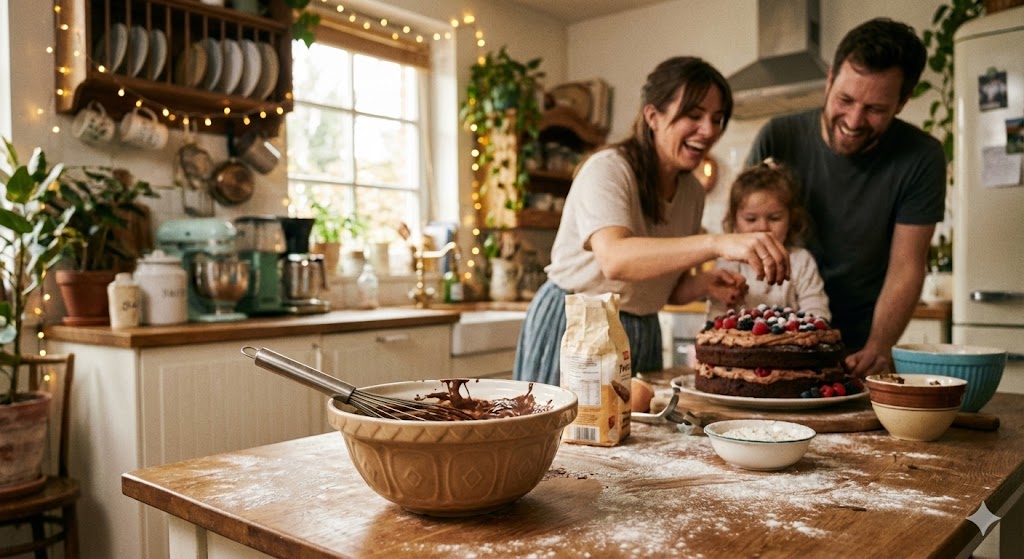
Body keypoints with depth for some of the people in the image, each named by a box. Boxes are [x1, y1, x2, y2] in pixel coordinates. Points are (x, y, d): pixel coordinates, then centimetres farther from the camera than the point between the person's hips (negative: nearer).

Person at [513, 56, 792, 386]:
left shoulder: (693, 193, 4)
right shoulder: (608, 169, -18)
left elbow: (668, 289, 12)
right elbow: (615, 260, -37)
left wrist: (704, 284, -10)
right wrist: (716, 244, -47)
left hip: (641, 335, 6)